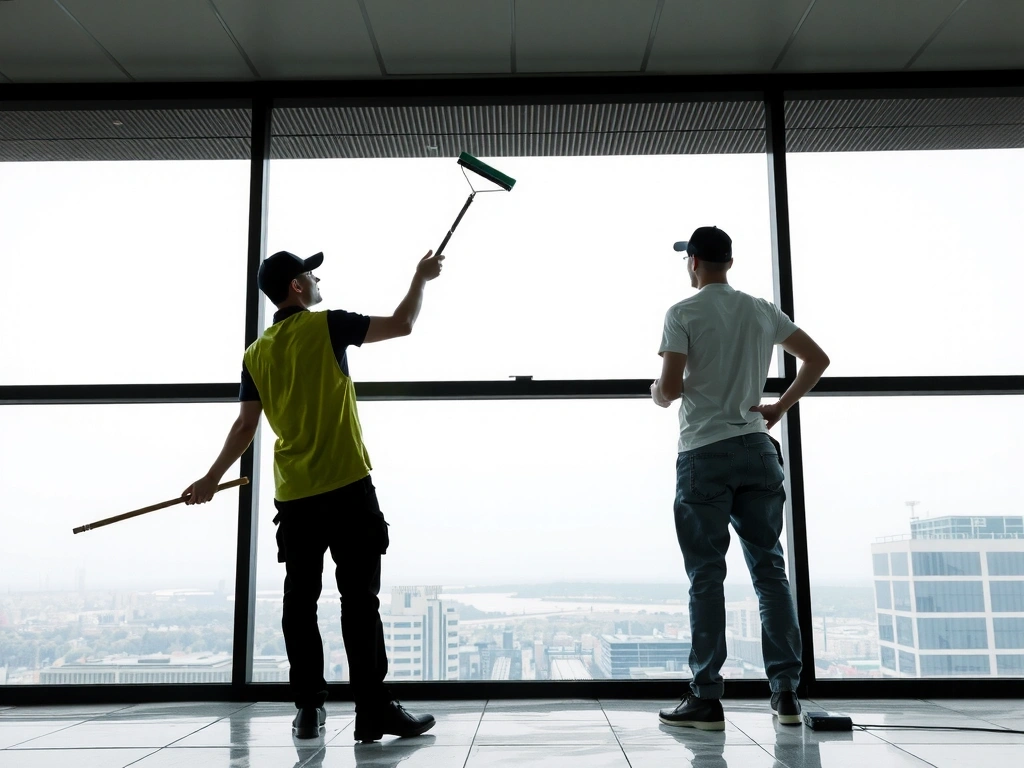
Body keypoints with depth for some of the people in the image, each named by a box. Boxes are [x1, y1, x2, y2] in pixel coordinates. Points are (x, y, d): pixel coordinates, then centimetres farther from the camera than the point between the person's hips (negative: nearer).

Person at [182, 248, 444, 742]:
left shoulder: (256, 353, 9)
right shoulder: (326, 326, -5)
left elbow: (245, 426, 10)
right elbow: (402, 325, -4)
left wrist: (212, 478, 21)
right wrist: (422, 276, 11)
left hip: (293, 495, 5)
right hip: (346, 486, -5)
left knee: (300, 600, 10)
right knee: (359, 599, -4)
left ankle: (308, 709, 13)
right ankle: (374, 711, -2)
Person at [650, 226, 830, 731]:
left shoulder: (683, 314, -4)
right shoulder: (762, 311, 12)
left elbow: (669, 388, -11)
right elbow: (817, 359, 15)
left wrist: (657, 394, 11)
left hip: (704, 453, -4)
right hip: (757, 449, 4)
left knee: (706, 576, -2)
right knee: (770, 569, 8)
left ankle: (706, 699, 0)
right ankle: (786, 693, 9)